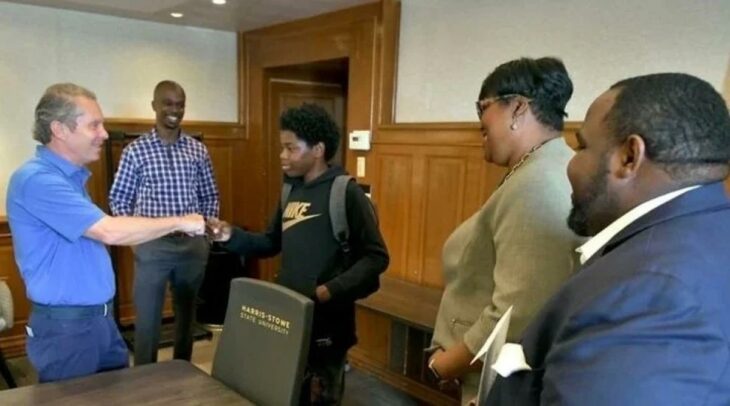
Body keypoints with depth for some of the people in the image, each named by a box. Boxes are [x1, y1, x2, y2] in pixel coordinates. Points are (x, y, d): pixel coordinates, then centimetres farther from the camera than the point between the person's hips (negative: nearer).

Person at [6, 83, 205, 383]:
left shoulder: (70, 176, 11)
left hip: (100, 318, 9)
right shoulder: (37, 179, -22)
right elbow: (110, 231, -29)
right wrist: (179, 222, -20)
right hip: (65, 327, -9)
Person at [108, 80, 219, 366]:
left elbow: (210, 196, 12)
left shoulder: (198, 150, 5)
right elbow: (118, 198, 2)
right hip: (152, 245, -3)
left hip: (193, 244, 3)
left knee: (187, 312, 15)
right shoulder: (135, 150, -3)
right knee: (147, 317, 3)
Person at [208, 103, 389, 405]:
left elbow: (376, 257, -15)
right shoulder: (292, 190, 9)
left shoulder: (346, 192, -14)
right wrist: (232, 236, 1)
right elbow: (272, 243, 17)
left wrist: (332, 291, -25)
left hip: (326, 324, -7)